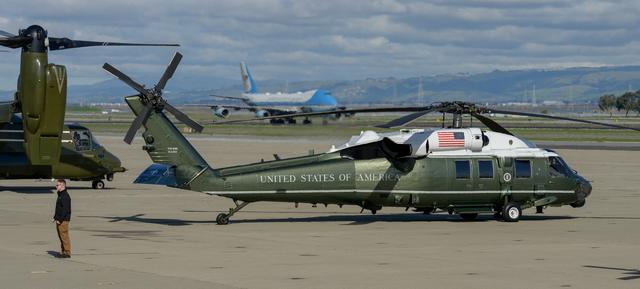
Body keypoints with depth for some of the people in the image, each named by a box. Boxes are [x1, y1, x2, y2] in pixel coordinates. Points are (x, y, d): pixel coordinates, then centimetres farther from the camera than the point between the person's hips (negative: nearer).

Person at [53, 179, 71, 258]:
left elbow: (65, 209, -21)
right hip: (59, 220, 10)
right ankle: (63, 252, 17)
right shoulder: (60, 195, 17)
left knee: (64, 236, -7)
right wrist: (55, 217, 17)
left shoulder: (65, 196, -16)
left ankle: (67, 253, -4)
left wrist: (60, 219, -22)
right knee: (61, 236, 12)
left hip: (63, 220, -10)